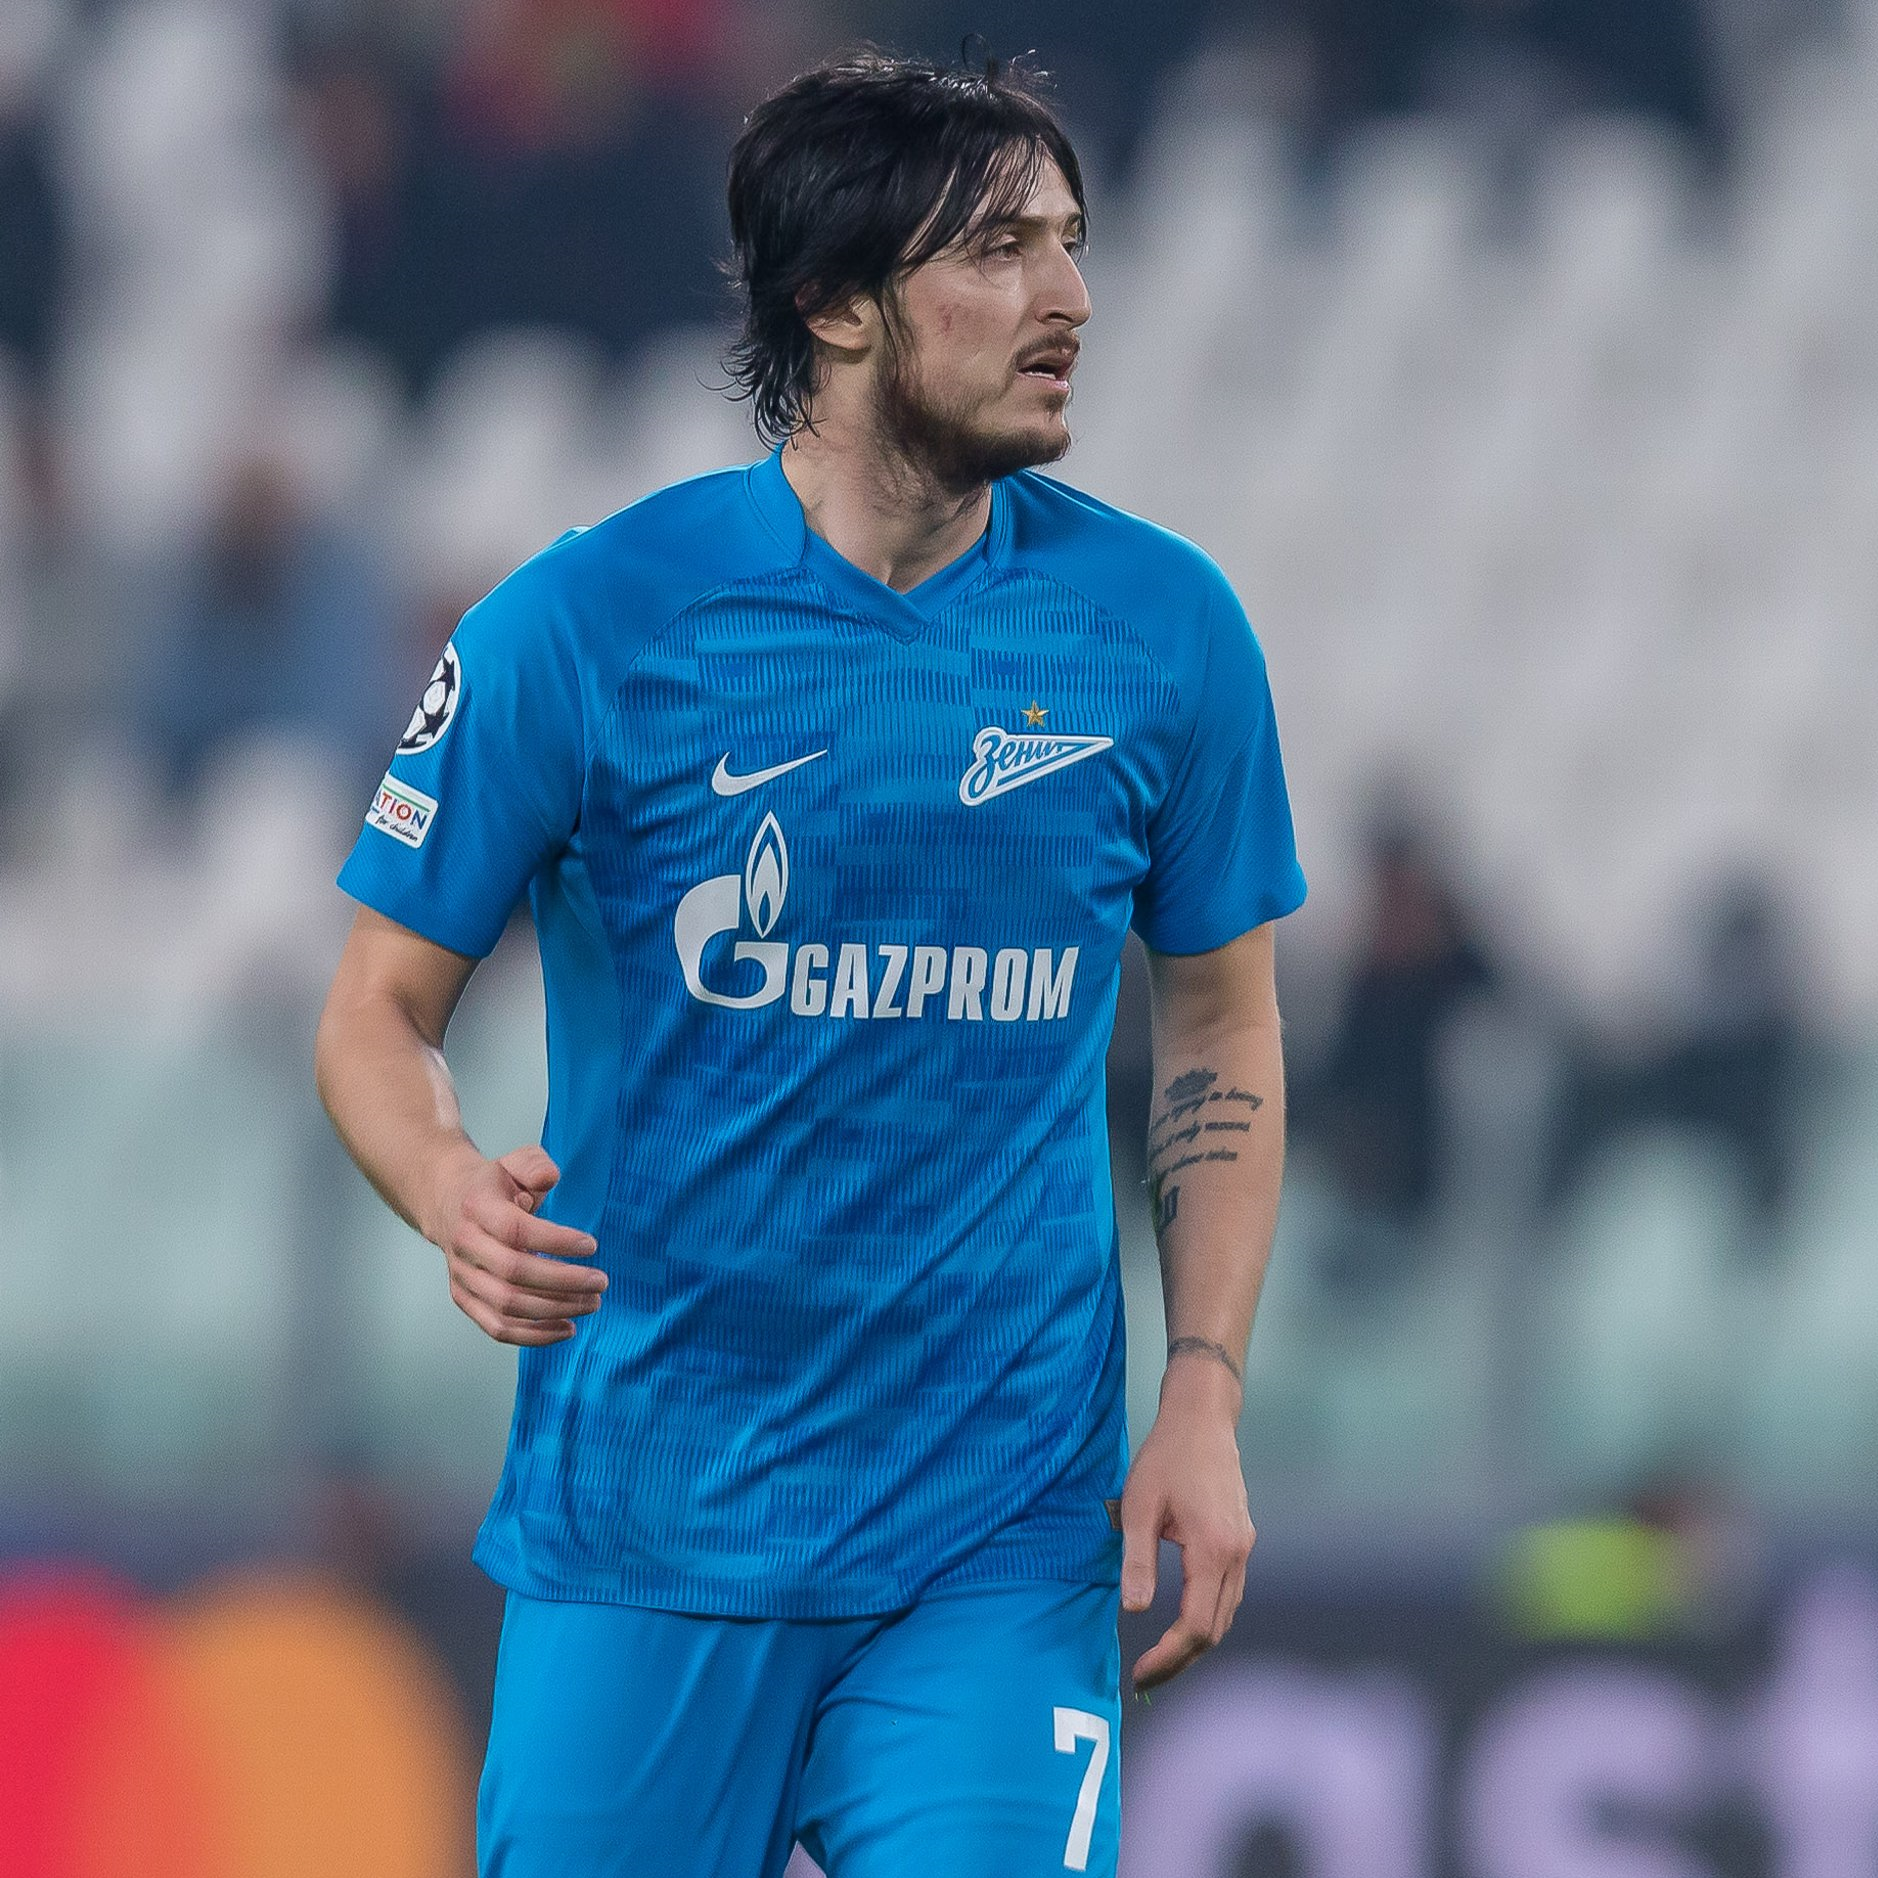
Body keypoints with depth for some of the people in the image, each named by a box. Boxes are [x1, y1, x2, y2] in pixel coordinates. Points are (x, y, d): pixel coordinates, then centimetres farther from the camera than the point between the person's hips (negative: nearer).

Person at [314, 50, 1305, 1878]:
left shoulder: (1162, 628, 1)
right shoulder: (580, 626, -7)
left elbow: (1218, 1024, 12)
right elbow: (382, 1004, 0)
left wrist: (1203, 1401, 2)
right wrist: (456, 1197, -22)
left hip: (1004, 1542, 1)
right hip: (643, 1533, -1)